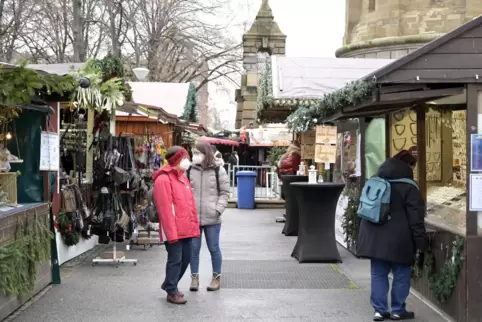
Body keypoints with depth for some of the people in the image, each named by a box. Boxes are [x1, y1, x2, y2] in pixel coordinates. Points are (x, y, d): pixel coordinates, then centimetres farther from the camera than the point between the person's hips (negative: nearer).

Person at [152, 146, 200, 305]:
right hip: (174, 230, -9)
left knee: (185, 259, 15)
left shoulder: (183, 178, 17)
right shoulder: (163, 180, -13)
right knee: (175, 260, -1)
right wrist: (171, 232, -20)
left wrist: (194, 225, 14)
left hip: (186, 229, 9)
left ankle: (170, 284, 33)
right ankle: (172, 292, 12)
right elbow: (165, 209, -18)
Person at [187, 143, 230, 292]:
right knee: (194, 249, 8)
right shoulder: (189, 170, 4)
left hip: (212, 218, -2)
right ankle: (194, 277, 20)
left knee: (214, 248, 8)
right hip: (192, 217, 2)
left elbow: (225, 193, 1)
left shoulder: (218, 170, -2)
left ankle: (216, 277, 21)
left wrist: (218, 209, -11)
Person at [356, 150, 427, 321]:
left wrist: (368, 233, 25)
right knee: (401, 275, 7)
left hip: (375, 237, 6)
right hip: (398, 240, -6)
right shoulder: (408, 187, -9)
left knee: (378, 274, 11)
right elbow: (416, 218, -11)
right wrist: (421, 242, -6)